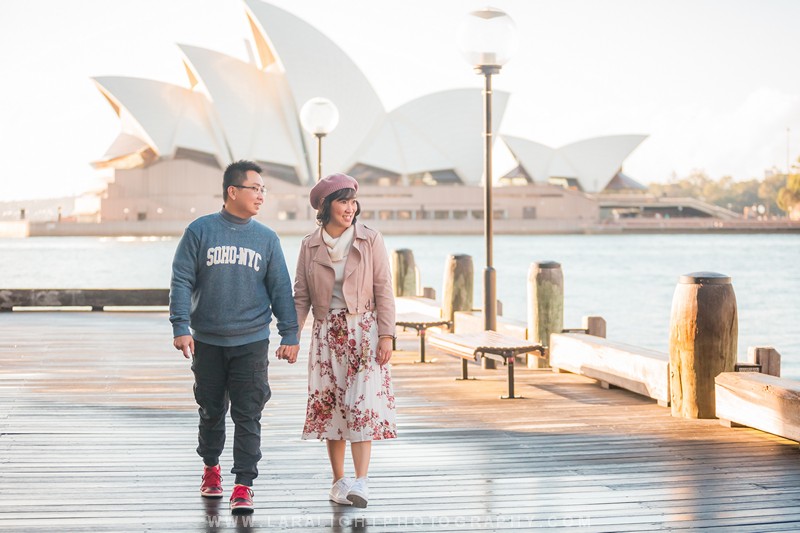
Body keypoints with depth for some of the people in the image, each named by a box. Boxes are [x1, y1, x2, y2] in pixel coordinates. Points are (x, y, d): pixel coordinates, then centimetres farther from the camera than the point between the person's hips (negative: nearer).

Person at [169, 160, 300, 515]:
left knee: (248, 416, -5)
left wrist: (289, 336, 3)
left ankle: (243, 486, -3)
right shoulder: (200, 231, 0)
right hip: (207, 341, 0)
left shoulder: (266, 238, 6)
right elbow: (181, 282, -2)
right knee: (211, 411, 12)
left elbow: (281, 289, 8)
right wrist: (181, 327, -10)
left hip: (252, 342, 0)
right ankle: (210, 466, 34)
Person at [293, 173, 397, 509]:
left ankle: (360, 483, -18)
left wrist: (386, 335, -8)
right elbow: (301, 296, 7)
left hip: (363, 331, -2)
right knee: (331, 406, 3)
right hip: (327, 333, 2)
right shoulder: (310, 246, 5)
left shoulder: (370, 241, 0)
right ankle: (339, 481, 11)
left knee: (362, 403, -12)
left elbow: (383, 291, -1)